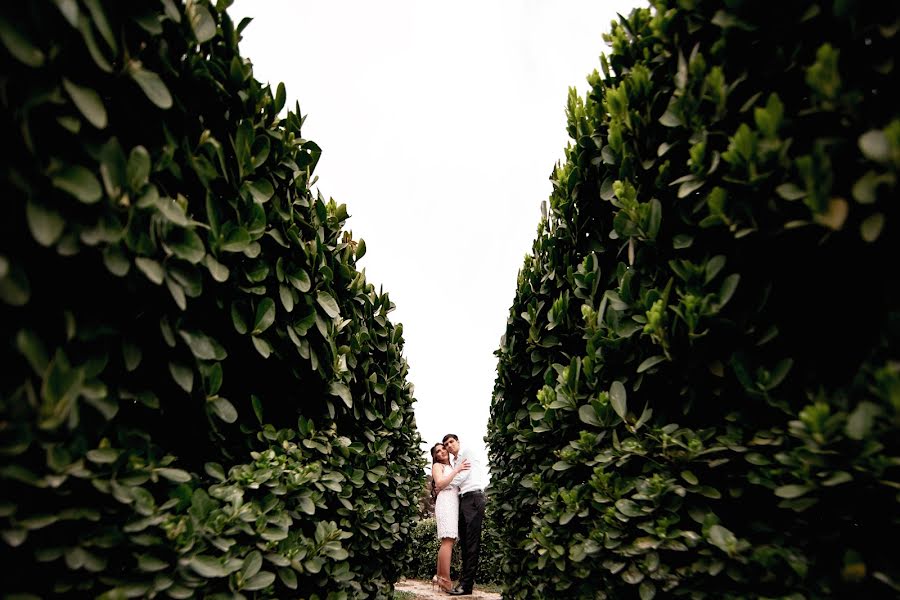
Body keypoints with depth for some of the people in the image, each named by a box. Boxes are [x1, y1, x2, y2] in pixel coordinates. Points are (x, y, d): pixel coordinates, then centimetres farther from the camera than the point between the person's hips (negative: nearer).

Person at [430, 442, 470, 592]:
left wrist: (460, 471, 5)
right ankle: (446, 581, -20)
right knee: (448, 540, -16)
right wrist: (456, 470, -10)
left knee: (448, 541, 2)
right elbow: (440, 484, -9)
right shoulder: (437, 466, 7)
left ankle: (440, 577, 5)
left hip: (454, 503, 8)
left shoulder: (451, 467, 28)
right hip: (446, 502, -8)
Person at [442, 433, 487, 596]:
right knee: (464, 541, 7)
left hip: (473, 497, -8)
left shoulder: (468, 455, 3)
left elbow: (462, 476, -7)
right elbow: (456, 483, 17)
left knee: (472, 542, -10)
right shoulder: (454, 463, 23)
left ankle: (466, 584, -13)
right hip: (461, 499, 8)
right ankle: (465, 580, 10)